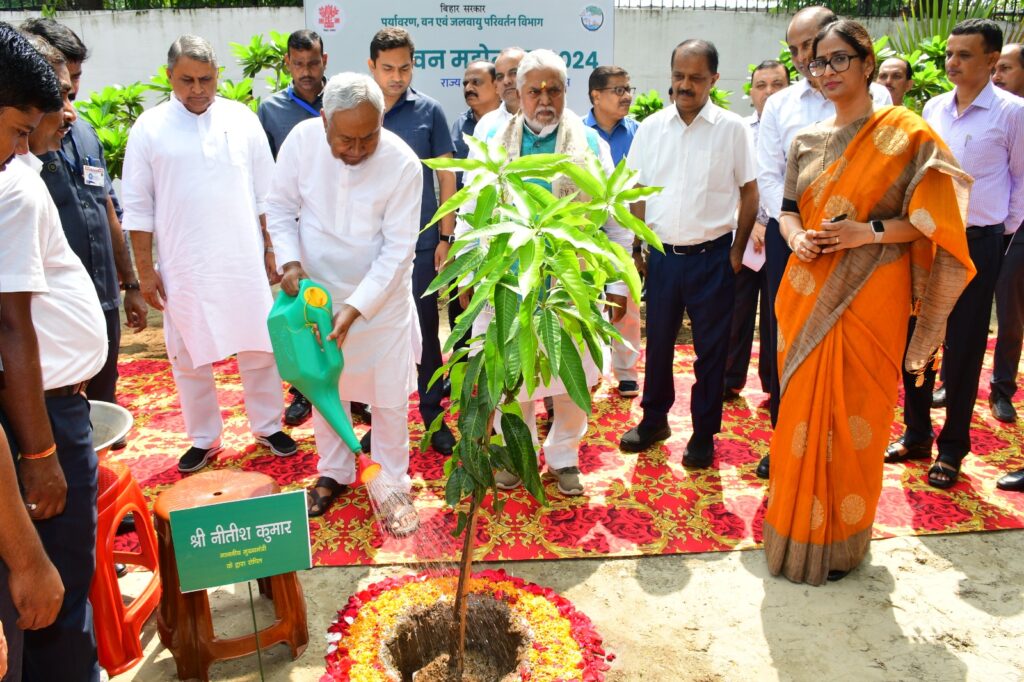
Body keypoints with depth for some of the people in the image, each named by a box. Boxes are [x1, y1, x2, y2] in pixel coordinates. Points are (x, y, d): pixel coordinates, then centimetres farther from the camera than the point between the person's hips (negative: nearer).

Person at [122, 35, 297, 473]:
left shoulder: (242, 119, 2)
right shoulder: (149, 128, -1)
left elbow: (265, 193, 6)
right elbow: (138, 208, 0)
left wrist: (272, 249, 4)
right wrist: (145, 270, -2)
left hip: (244, 261, 1)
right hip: (183, 268, 0)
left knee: (259, 348, 8)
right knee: (190, 357, 9)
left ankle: (268, 426, 26)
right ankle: (203, 439, 26)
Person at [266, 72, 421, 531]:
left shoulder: (403, 163, -21)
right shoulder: (301, 140, -14)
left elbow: (398, 249, -19)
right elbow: (281, 207, -1)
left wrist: (356, 308, -24)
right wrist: (289, 261, -17)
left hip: (381, 296, -2)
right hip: (316, 290, 3)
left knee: (389, 396, 5)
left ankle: (393, 485, 25)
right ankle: (334, 473, 37)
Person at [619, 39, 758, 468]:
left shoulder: (731, 128, -4)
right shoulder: (650, 127, 4)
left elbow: (749, 192, 0)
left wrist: (738, 251, -4)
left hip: (712, 255, -3)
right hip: (662, 253, 3)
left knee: (711, 349, 7)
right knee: (658, 341, 15)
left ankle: (704, 435, 23)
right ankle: (654, 420, 33)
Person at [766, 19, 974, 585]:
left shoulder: (905, 133, -4)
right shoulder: (806, 141, 10)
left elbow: (934, 216, -5)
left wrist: (870, 232, -18)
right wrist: (796, 237, -7)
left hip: (868, 299, -4)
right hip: (806, 295, 5)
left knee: (852, 415, 3)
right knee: (801, 407, 11)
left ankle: (839, 537, 21)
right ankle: (796, 521, 29)